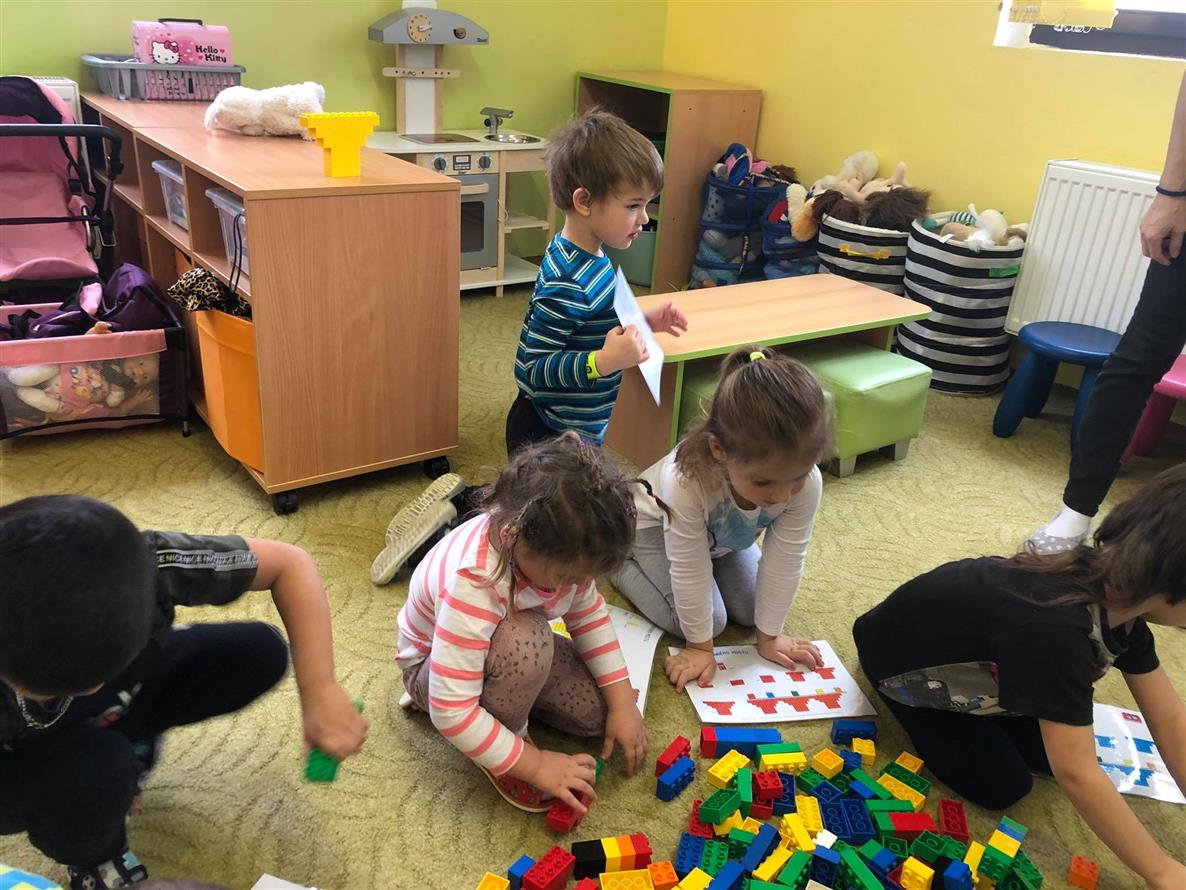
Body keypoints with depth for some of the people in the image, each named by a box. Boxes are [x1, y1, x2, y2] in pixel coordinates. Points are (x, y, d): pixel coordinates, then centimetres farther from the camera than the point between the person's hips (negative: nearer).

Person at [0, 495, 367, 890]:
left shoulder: (147, 565, -37)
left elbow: (289, 562, -25)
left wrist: (319, 689, -33)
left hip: (124, 696, 3)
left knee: (259, 653, -17)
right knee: (93, 773, -34)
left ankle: (128, 739, 8)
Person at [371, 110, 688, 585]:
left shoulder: (580, 258, 1)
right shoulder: (568, 284, -30)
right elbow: (530, 367, -29)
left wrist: (639, 321, 5)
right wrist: (603, 362, -37)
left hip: (567, 430, 9)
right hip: (550, 438, -9)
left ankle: (459, 501, 23)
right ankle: (444, 531, 8)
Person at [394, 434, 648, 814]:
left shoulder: (559, 548, -21)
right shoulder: (475, 584, -42)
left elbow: (588, 614, -2)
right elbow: (450, 711, -38)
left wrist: (623, 701, -7)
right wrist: (535, 765, -31)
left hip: (507, 646, 7)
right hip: (436, 665, -6)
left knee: (598, 711, -8)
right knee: (526, 641, -38)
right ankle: (510, 736, -9)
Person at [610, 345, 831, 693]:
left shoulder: (805, 482, -37)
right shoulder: (685, 480, -47)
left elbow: (784, 561, -24)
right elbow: (689, 572, -34)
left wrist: (770, 636, -13)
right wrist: (700, 645, -22)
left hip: (726, 533, 5)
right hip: (655, 525, -4)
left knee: (751, 611, 4)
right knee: (711, 618, -12)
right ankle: (622, 566, 8)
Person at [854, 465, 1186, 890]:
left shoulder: (1119, 596, -15)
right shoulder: (1055, 626, -43)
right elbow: (1076, 774, -38)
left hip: (975, 649, 7)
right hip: (905, 660, -7)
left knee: (1050, 754, 2)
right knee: (1001, 788, -8)